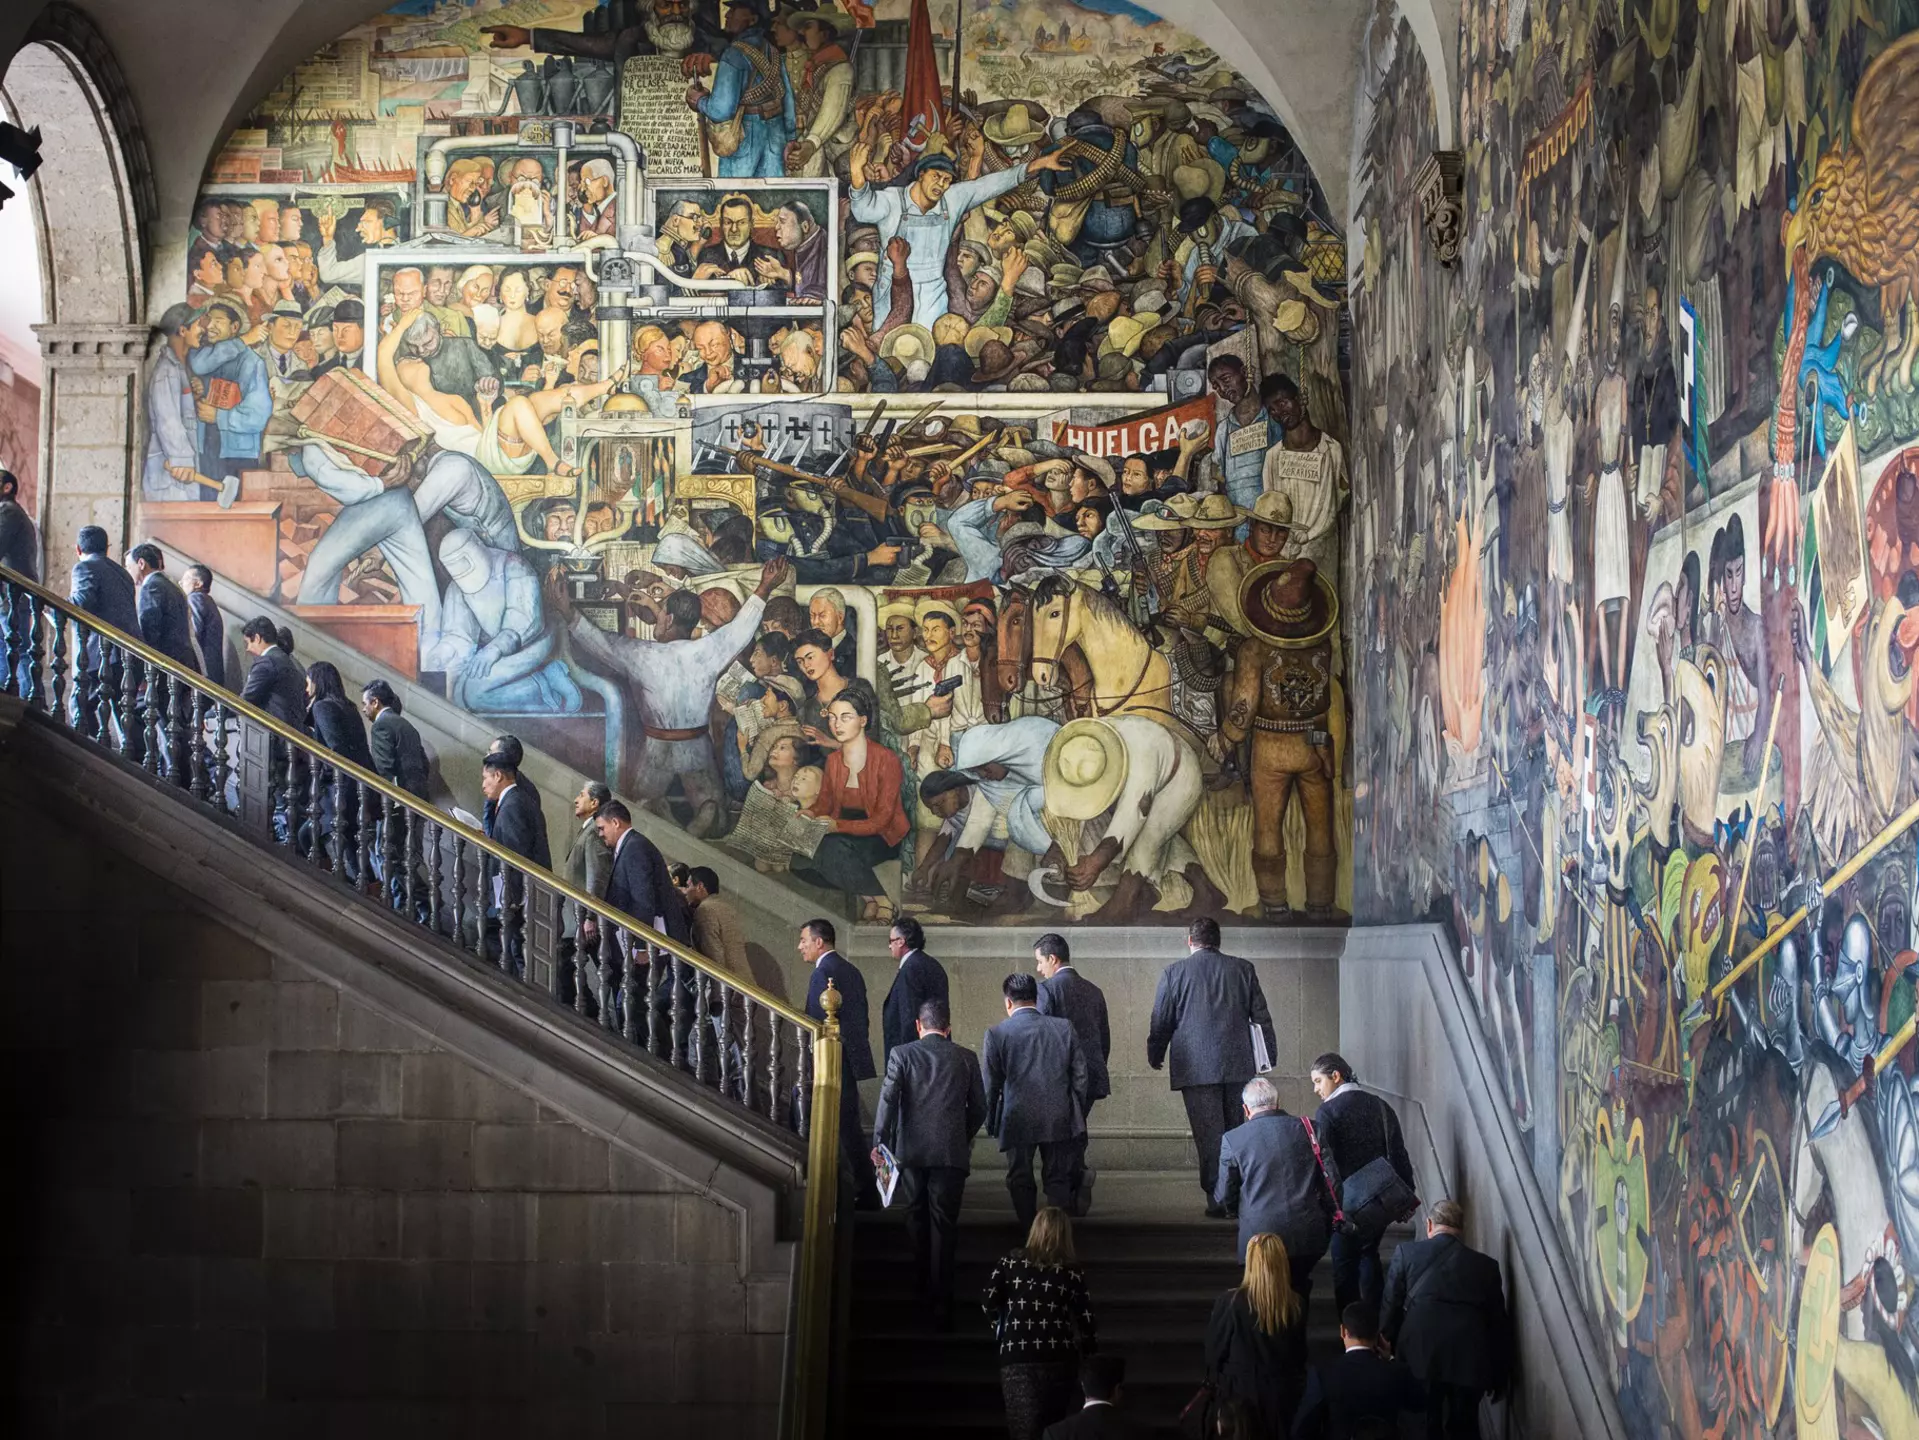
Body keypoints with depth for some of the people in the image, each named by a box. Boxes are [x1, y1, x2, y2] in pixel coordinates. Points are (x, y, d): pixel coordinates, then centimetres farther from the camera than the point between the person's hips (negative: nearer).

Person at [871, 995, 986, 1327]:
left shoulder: (901, 1054, 0)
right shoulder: (966, 1058, 4)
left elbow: (888, 1099, -9)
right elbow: (979, 1109, 7)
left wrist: (879, 1142, -5)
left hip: (911, 1151, 0)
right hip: (952, 1152, 0)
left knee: (916, 1216, 19)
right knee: (944, 1224, 2)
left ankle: (922, 1283, 29)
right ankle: (941, 1302, -2)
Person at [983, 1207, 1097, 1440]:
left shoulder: (1011, 1262, 4)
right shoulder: (1071, 1271, 2)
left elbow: (990, 1302, -1)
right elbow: (1086, 1317, -1)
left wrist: (1002, 1329, 16)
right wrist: (1091, 1355, 12)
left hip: (1016, 1358, -1)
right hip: (1059, 1358, 1)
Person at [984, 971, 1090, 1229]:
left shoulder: (997, 1033, -5)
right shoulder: (1064, 1027, 1)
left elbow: (991, 1085, -2)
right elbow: (1080, 1076, 4)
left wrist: (990, 1123, 10)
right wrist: (1077, 1116, 14)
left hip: (1018, 1121, -2)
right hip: (1059, 1119, 2)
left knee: (1020, 1181, 11)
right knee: (1058, 1180, 11)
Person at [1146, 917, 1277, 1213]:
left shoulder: (1174, 973, -1)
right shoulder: (1243, 969, 6)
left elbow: (1161, 1023, 4)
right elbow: (1261, 1018, 8)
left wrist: (1154, 1057, 20)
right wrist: (1267, 1057, 18)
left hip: (1196, 1068, -2)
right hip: (1239, 1066, 3)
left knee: (1210, 1136, 0)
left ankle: (1218, 1199, -2)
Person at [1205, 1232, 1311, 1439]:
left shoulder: (1230, 1303, -21)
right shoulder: (1297, 1304, -11)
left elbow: (1214, 1351, -9)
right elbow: (1300, 1354, 3)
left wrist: (1215, 1382, 10)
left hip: (1241, 1394, -3)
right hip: (1284, 1395, 3)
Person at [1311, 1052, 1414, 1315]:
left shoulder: (1327, 1112, -10)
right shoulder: (1380, 1106, 5)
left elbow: (1326, 1162, -16)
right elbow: (1399, 1154, 5)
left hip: (1346, 1203, -5)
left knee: (1344, 1264, 5)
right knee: (1369, 1255, 19)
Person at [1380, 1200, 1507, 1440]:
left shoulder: (1406, 1253, 5)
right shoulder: (1486, 1265, 10)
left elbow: (1391, 1308, 6)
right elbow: (1497, 1322, 12)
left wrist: (1386, 1347, 19)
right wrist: (1498, 1376, 19)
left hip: (1421, 1356, -1)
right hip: (1469, 1360, 1)